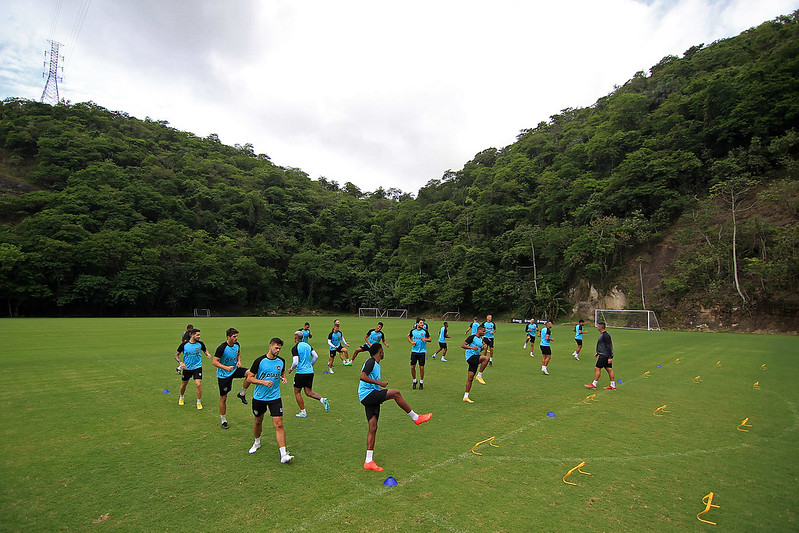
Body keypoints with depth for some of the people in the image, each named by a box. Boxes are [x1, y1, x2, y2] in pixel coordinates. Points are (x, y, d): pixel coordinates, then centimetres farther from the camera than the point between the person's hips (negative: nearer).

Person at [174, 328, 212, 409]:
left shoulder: (200, 343, -5)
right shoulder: (184, 344, -8)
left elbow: (205, 350, 13)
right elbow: (176, 355, 1)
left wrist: (208, 354, -9)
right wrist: (180, 362, -15)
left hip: (197, 367, -1)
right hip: (186, 368, 1)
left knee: (199, 384, -13)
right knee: (184, 384, 17)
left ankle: (199, 402, 5)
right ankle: (181, 398, 49)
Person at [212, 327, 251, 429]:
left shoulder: (237, 345, -3)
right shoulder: (221, 348, -22)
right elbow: (214, 362, -21)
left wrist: (239, 361, -2)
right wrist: (226, 367, -33)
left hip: (234, 369, 5)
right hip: (223, 375, -5)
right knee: (223, 398, 3)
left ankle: (242, 394, -1)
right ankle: (223, 420, 19)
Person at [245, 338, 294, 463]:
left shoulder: (281, 361, -1)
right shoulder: (259, 361, -12)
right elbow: (249, 378, -9)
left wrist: (284, 378, -4)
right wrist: (263, 382, -23)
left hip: (275, 397, 1)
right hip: (259, 397, -1)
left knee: (279, 424, -9)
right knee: (258, 421, 18)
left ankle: (283, 454, -9)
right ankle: (257, 442, 48)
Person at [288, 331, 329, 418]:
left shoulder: (295, 348, -10)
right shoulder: (307, 345, 9)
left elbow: (295, 362, -17)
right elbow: (316, 356, 6)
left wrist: (291, 369, 2)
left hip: (301, 372, -6)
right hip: (310, 371, 6)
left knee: (297, 392, 12)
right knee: (308, 392, 13)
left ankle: (303, 412, 13)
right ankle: (322, 400, -11)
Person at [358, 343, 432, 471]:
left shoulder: (376, 364, 22)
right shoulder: (371, 361, -8)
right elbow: (363, 376, -22)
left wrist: (380, 387, 19)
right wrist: (379, 383, -22)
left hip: (371, 398, 10)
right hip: (367, 394, -10)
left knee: (373, 427, 5)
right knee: (396, 393, -18)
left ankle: (368, 461, 8)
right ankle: (415, 417, -6)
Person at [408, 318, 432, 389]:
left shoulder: (425, 331, -2)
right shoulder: (412, 331, 3)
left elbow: (430, 339, 5)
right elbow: (409, 337, 20)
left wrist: (425, 339, -15)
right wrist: (411, 342, 2)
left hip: (422, 351, -1)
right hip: (414, 351, 2)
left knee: (421, 367, 1)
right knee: (412, 367, 2)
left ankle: (421, 382, 18)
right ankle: (414, 381, 22)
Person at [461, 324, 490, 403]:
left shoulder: (481, 339, 16)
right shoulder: (472, 337, -9)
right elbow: (462, 345, -15)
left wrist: (484, 348, 7)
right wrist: (472, 347, -26)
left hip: (475, 360, 8)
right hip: (470, 357, -8)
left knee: (470, 378, 7)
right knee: (486, 358, -27)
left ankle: (466, 397, 14)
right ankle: (479, 376, -14)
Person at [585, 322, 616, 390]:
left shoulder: (605, 335, -19)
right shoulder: (603, 334, 14)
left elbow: (609, 347, -21)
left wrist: (610, 357, -22)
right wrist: (598, 353, 25)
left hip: (604, 356, -10)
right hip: (605, 355, 10)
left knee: (597, 368, -5)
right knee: (609, 369, 11)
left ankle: (594, 385, 0)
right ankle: (613, 386, 15)